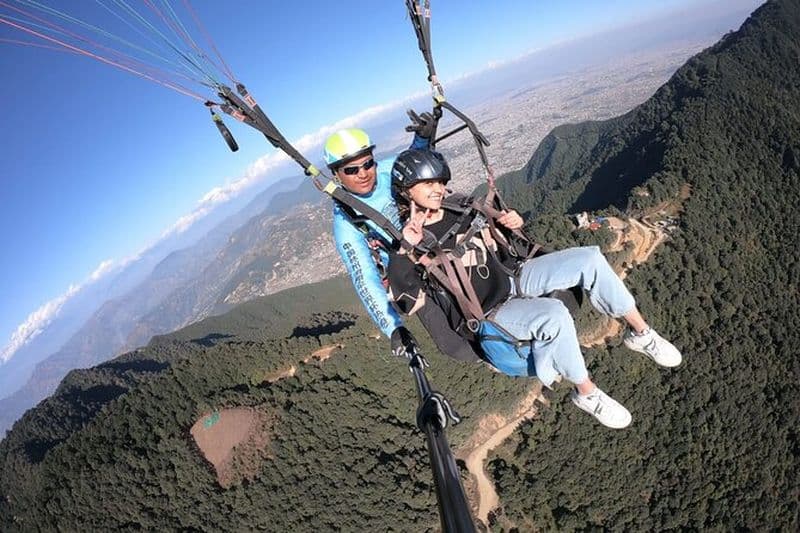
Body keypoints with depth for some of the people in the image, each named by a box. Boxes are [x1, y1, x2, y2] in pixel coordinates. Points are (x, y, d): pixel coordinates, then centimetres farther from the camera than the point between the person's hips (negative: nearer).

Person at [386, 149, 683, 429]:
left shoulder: (459, 209, 6)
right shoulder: (405, 241, -12)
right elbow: (405, 302, -23)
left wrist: (513, 223, -1)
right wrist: (405, 250, -34)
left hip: (512, 278, 7)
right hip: (488, 315, -6)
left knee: (589, 258, -8)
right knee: (554, 315, -34)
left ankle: (640, 333, 9)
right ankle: (586, 393, -8)